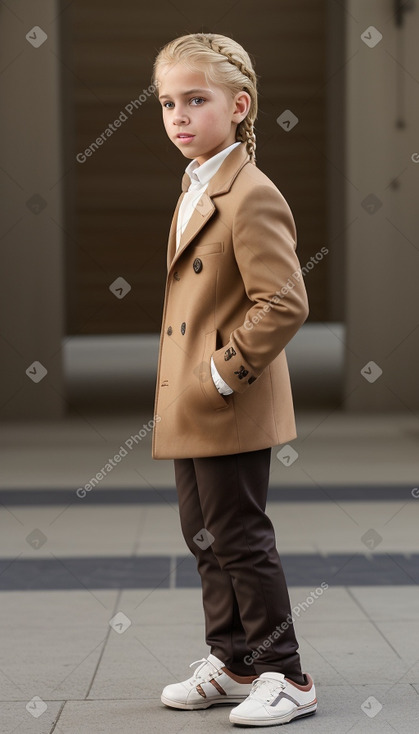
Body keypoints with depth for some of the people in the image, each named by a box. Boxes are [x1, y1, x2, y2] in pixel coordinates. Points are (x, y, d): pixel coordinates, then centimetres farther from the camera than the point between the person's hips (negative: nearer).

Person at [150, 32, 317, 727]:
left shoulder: (252, 197, -18)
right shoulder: (195, 192, 13)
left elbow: (285, 303, -25)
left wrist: (224, 374, -20)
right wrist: (178, 393, 16)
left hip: (232, 411, -10)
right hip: (190, 410, 10)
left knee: (240, 539, -2)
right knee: (207, 538, 16)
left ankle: (285, 677, 10)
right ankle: (233, 663, 28)